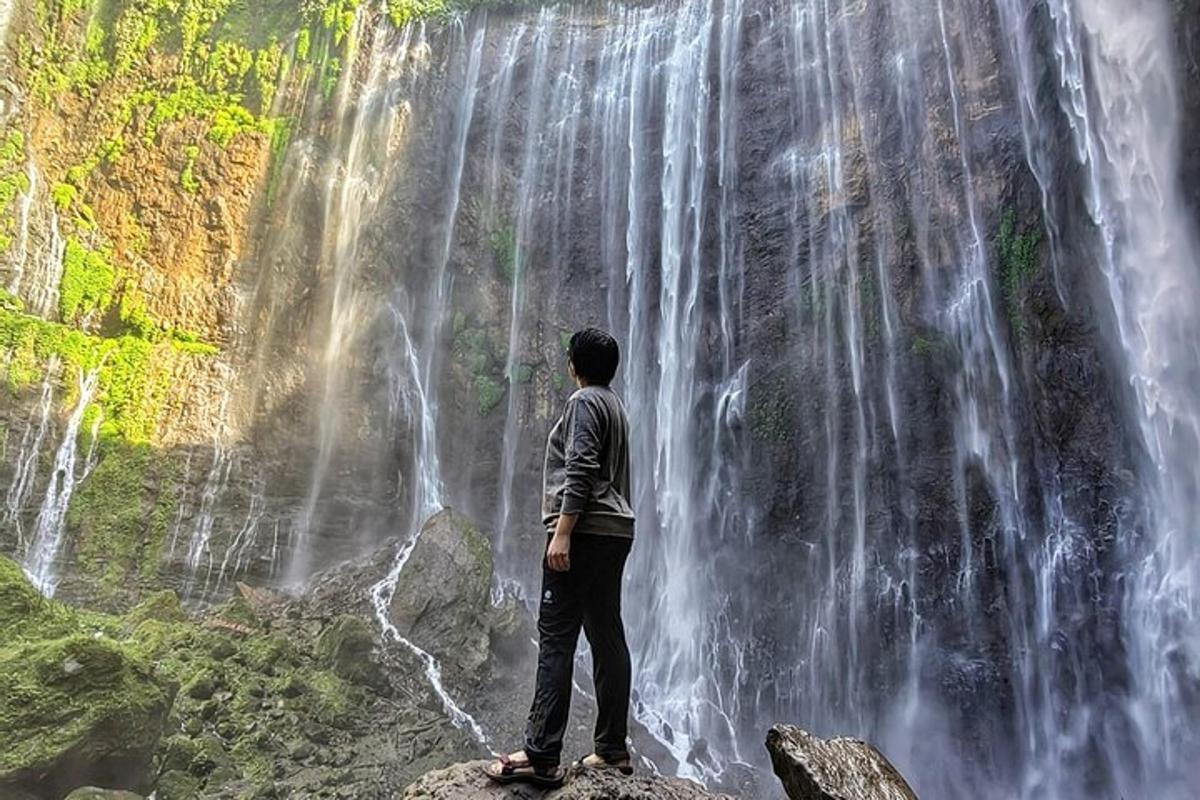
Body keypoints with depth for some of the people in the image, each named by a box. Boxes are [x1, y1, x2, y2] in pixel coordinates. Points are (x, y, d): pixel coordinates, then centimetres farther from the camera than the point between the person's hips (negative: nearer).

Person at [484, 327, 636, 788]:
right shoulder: (615, 404, 22)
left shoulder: (585, 401, -6)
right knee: (607, 638, 9)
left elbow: (581, 472, -18)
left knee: (556, 638, -9)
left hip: (584, 532, -9)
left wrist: (562, 533, -21)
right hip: (615, 532, 9)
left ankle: (541, 757, -8)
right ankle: (613, 750, 13)